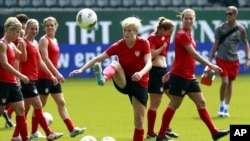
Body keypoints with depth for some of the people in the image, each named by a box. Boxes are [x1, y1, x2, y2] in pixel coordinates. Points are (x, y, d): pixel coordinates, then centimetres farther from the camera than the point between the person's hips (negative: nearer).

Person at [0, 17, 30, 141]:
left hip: (12, 83, 9)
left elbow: (23, 58, 22)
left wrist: (22, 46, 3)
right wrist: (20, 76, -23)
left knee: (20, 109, 4)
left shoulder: (12, 45, 13)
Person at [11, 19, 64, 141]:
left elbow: (40, 62, 21)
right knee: (38, 106, -7)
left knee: (26, 108, 11)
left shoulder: (35, 43, 15)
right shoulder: (23, 42, -11)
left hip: (34, 79, 9)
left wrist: (51, 75, 19)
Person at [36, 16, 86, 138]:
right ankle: (34, 132, 3)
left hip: (53, 77, 9)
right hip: (44, 76, -9)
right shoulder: (44, 40, -11)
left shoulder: (54, 40, 15)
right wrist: (57, 73, -25)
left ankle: (72, 129, 6)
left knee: (61, 103, 6)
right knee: (40, 104, -3)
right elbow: (45, 59, -21)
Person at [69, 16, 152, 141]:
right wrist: (82, 69, -19)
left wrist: (141, 73, -45)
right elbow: (98, 58, -10)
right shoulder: (118, 45, -8)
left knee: (139, 120, -3)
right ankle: (103, 77, -66)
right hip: (123, 81, 0)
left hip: (139, 83, 0)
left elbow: (149, 63, -24)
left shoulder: (144, 43, -11)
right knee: (115, 64, -32)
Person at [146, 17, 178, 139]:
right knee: (155, 104, -4)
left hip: (163, 70, 9)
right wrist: (162, 47, -14)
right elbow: (151, 55, -22)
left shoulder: (164, 37, 12)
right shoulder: (152, 38, -12)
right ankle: (150, 133, 5)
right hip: (155, 71, -9)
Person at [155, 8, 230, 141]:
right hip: (180, 76, -9)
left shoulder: (188, 35, 14)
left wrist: (170, 72, 23)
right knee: (174, 105, -1)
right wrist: (210, 65, -23)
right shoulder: (182, 34, -15)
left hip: (189, 77, 9)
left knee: (201, 103, 8)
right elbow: (193, 54, -22)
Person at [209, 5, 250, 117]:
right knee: (225, 82, -14)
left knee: (230, 83, 7)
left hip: (233, 60, 2)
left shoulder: (240, 29, -3)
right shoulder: (221, 27, -4)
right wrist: (210, 59, 0)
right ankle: (221, 106, 4)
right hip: (221, 59, -1)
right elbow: (216, 44, 1)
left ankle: (226, 108, 19)